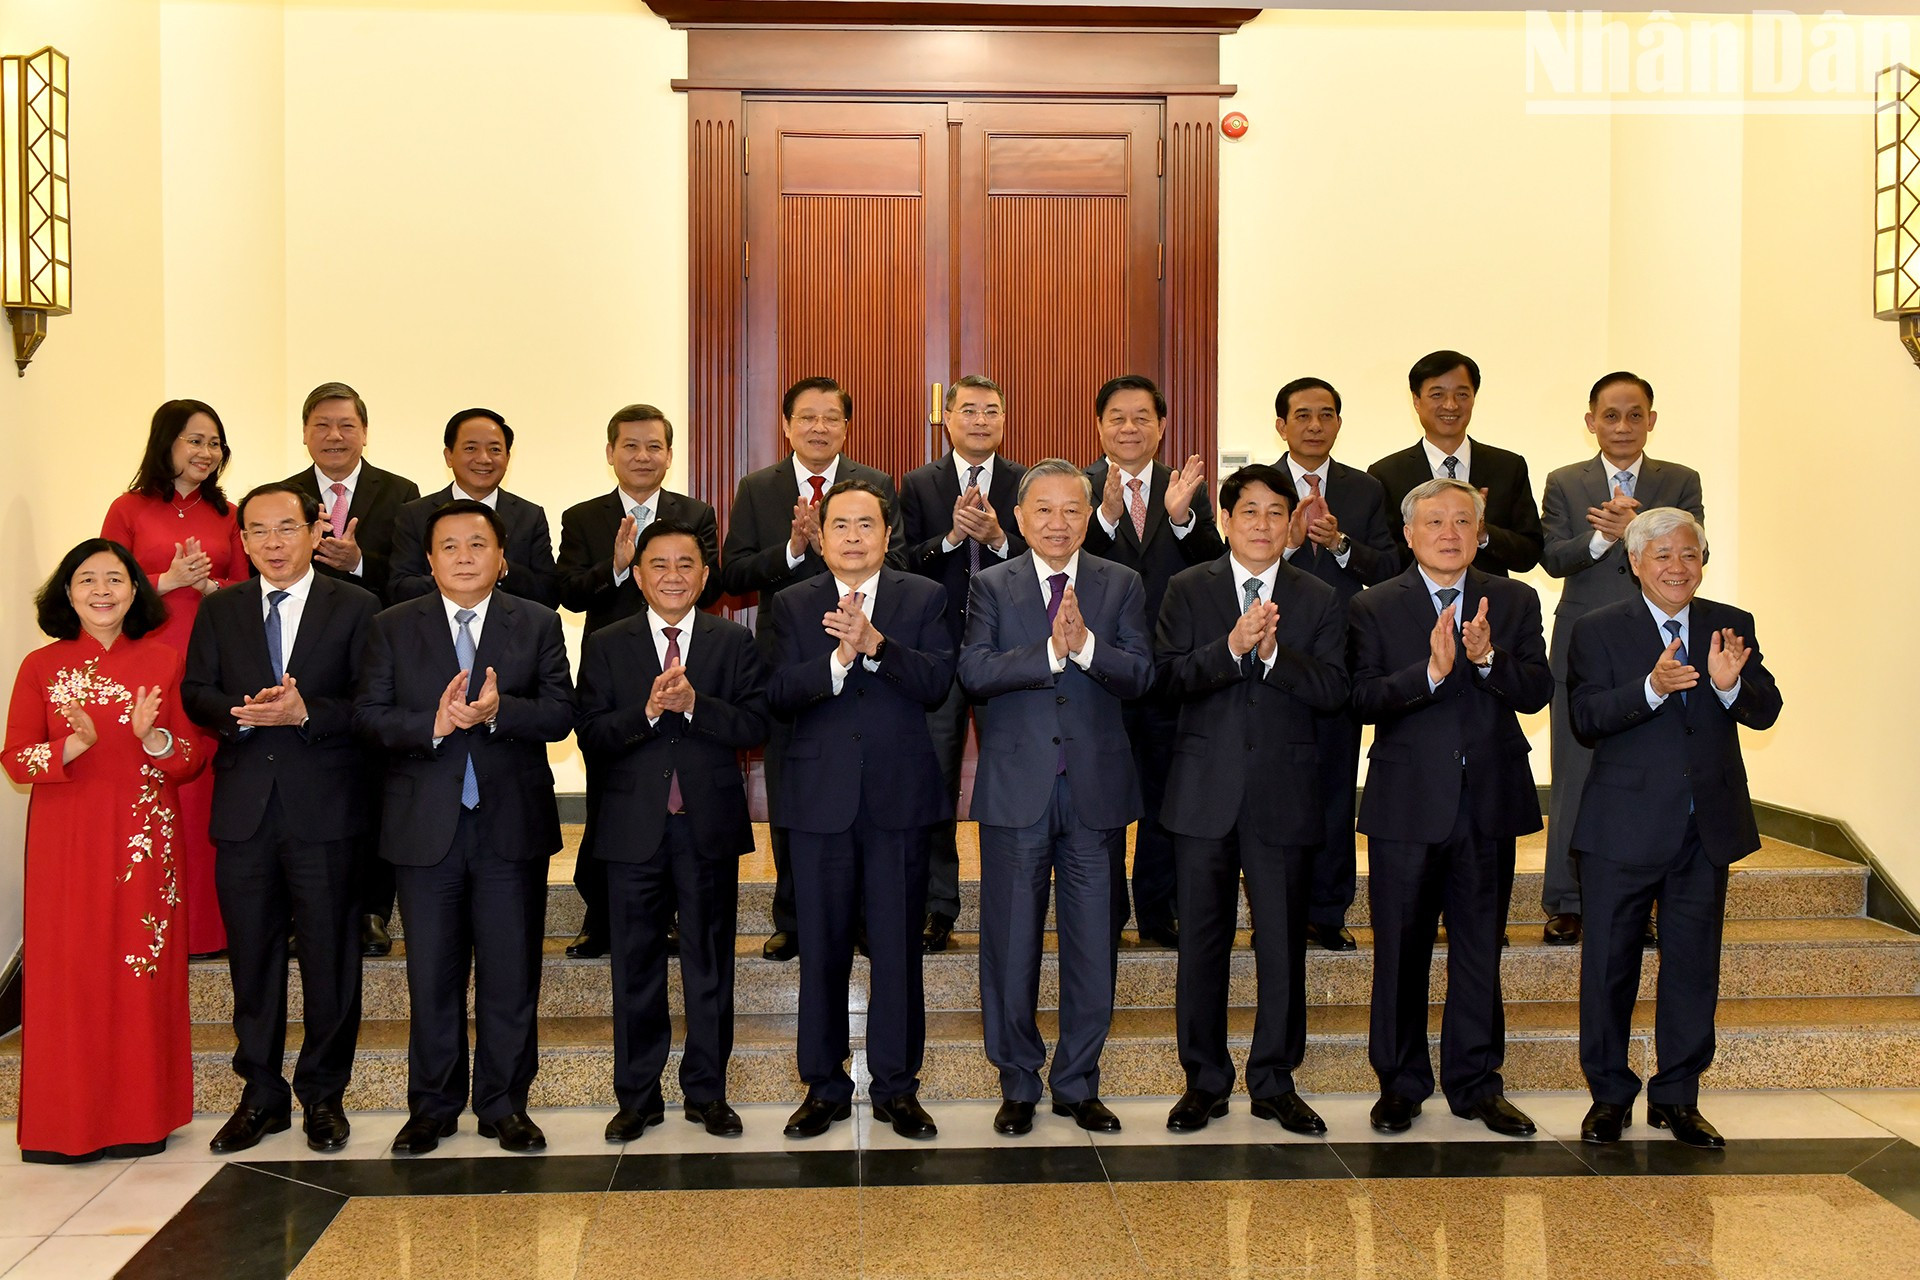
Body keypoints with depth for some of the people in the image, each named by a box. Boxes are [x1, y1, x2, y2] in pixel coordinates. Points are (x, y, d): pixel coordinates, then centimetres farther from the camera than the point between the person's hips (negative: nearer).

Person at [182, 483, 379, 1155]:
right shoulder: (219, 610, 11)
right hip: (244, 808, 3)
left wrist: (305, 712, -20)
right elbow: (195, 694, 5)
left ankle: (323, 1094, 17)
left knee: (330, 954, 4)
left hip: (325, 808, -3)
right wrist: (243, 713, -15)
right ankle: (261, 1094, 22)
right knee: (251, 956, 10)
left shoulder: (354, 608, 1)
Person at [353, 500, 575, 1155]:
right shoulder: (393, 628, 7)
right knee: (431, 974, 8)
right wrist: (431, 725, -18)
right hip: (426, 826, 0)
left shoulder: (538, 624, 5)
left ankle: (504, 1105, 17)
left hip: (513, 825, 0)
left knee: (511, 973, 5)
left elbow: (560, 713, -5)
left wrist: (496, 711, -21)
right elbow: (368, 715, -2)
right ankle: (432, 1107, 20)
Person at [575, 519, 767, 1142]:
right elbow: (590, 735, -5)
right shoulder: (606, 645, 4)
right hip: (634, 827, 0)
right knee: (636, 968, 7)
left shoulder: (734, 642, 4)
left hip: (710, 826, 0)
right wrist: (646, 711, -20)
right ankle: (638, 1097, 19)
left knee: (710, 965, 8)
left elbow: (756, 726, -7)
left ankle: (707, 1091, 21)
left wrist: (692, 704, -20)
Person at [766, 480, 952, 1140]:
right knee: (821, 951, 8)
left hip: (900, 798, 0)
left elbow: (938, 682, -10)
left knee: (898, 950, 5)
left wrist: (874, 643, -23)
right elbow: (779, 695, -7)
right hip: (820, 800, 1)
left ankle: (897, 1086, 18)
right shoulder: (793, 604, 6)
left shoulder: (924, 597, 5)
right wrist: (839, 659, -23)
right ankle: (824, 1087, 21)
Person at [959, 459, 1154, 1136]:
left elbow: (1141, 674, -6)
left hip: (1097, 788, 1)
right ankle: (1018, 1084, 22)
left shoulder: (1122, 585, 7)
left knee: (1093, 946, 7)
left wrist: (1086, 644, -21)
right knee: (1011, 946, 7)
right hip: (1016, 790, -1)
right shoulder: (991, 585, 4)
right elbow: (974, 672, -12)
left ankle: (1078, 1084, 22)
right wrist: (1050, 650, -22)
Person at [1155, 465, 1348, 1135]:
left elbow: (1333, 689, -5)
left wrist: (1273, 652, -18)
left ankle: (1275, 1082, 18)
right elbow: (1170, 674, -8)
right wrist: (1232, 646, -22)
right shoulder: (1187, 590, 5)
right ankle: (1204, 1081, 18)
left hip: (1284, 796, 1)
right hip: (1205, 793, 0)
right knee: (1202, 942, 6)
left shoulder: (1318, 600, 7)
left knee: (1283, 945, 5)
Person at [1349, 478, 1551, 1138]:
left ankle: (1476, 1082, 23)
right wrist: (1431, 670, -25)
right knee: (1400, 952, 7)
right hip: (1407, 804, -2)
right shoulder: (1374, 607, 0)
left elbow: (1537, 691, -5)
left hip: (1490, 804, 2)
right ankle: (1400, 1083, 20)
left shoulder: (1515, 602, 6)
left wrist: (1488, 658, -22)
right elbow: (1364, 699, -12)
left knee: (1480, 948, 10)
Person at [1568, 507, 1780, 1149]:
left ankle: (1678, 1096, 24)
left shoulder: (1733, 626, 6)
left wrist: (1730, 685, -24)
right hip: (1625, 826, -3)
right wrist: (1652, 687, -30)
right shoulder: (1599, 631, -4)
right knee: (1610, 963, 6)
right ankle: (1609, 1094, 21)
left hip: (1709, 827, 3)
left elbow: (1766, 712, -2)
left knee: (1693, 964, 10)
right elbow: (1587, 719, -15)